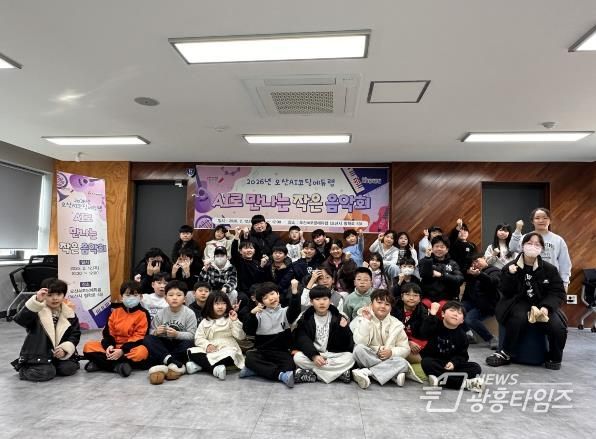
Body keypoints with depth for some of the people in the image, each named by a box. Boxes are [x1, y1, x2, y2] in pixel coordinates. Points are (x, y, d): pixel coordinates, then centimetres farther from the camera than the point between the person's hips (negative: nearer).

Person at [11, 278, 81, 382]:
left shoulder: (69, 314, 3)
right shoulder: (37, 312, -8)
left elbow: (75, 334, 5)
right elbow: (19, 319, -28)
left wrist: (65, 349, -14)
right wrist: (37, 301, -41)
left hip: (60, 354, 3)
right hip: (37, 356, -3)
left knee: (69, 369, -18)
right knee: (46, 373, -24)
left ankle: (52, 366, 14)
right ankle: (23, 369, 8)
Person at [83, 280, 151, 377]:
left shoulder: (143, 314, -8)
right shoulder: (116, 311, 6)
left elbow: (139, 337, -14)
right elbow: (108, 331, 5)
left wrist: (122, 350, -23)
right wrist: (109, 345, -15)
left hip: (131, 347, -4)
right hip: (114, 346, 5)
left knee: (141, 352, -37)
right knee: (88, 346, -10)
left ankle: (100, 364, -26)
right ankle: (118, 366, -22)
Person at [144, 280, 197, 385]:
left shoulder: (189, 314, -10)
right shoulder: (161, 313, -1)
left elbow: (191, 335, -14)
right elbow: (151, 332, -1)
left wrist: (177, 334, -28)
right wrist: (156, 332, -23)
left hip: (180, 345, -3)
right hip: (164, 344, 3)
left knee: (188, 344, -33)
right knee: (147, 339, -21)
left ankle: (163, 365, -29)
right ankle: (173, 362, -34)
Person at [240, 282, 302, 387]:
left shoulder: (285, 312, 5)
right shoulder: (259, 315, 8)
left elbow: (295, 310, -17)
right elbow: (248, 331, -2)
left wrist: (294, 291, -30)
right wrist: (252, 314, -16)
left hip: (281, 352, -1)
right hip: (262, 352, 1)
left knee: (290, 365, -30)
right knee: (249, 358, -31)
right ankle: (280, 374, -36)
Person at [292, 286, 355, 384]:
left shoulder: (337, 318, -1)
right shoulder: (306, 319, -1)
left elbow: (347, 343, -4)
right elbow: (303, 340, -13)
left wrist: (344, 329, -24)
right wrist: (314, 355, -29)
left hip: (333, 355, 0)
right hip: (312, 354, 0)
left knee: (349, 357, -27)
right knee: (298, 357, -28)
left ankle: (311, 372, -26)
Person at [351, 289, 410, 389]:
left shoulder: (396, 324, 4)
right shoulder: (362, 320, -2)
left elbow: (405, 349, 4)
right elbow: (360, 342, -18)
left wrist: (392, 352, -15)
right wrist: (366, 321, -21)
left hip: (388, 360, 2)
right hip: (368, 360, -2)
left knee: (403, 363, -28)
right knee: (359, 349, -32)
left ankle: (366, 372, -26)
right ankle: (394, 374, -26)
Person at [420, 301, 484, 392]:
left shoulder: (461, 335, 2)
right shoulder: (435, 325, -8)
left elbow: (462, 355, 1)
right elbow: (424, 333, -29)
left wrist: (454, 363, -20)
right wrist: (432, 314, -35)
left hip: (451, 365, 3)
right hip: (433, 361, -3)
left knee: (476, 367, -13)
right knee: (427, 363, -35)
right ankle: (464, 383, -36)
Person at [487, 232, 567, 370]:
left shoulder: (549, 269, 1)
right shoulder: (510, 267, -1)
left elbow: (558, 293, -1)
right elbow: (506, 292, -5)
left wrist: (546, 307, -19)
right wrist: (510, 275, -22)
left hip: (543, 305, 2)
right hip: (519, 303, -1)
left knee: (558, 327, -25)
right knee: (519, 317, -35)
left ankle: (554, 359, 6)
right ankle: (505, 354, -16)